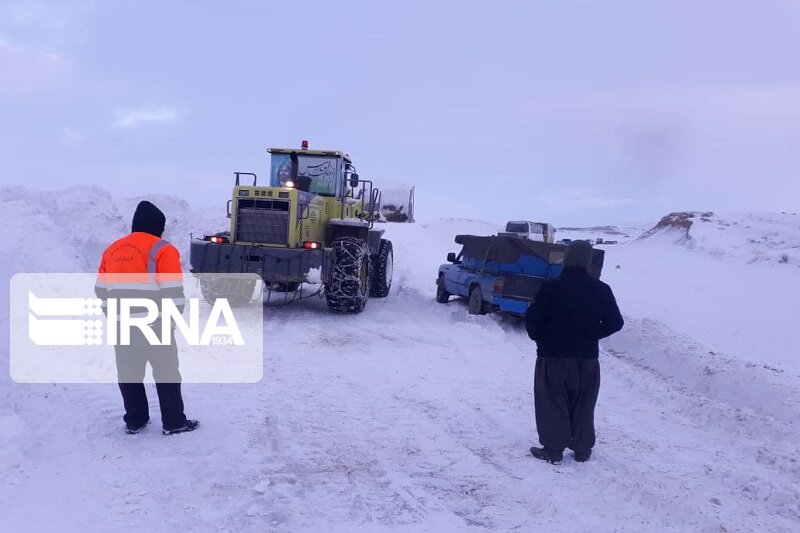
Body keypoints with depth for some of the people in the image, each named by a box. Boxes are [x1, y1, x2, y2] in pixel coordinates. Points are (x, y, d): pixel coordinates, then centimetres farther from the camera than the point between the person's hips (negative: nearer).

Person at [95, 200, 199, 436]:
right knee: (166, 371, 6)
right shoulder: (163, 250, -5)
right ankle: (173, 422, 10)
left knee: (128, 372, 16)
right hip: (153, 324, -5)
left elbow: (101, 290, 16)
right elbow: (173, 292, -11)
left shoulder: (112, 249, 14)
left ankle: (134, 421, 24)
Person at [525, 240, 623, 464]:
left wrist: (540, 338, 8)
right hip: (587, 357, 3)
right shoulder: (601, 290, -3)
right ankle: (582, 450, 23)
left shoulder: (551, 287, -14)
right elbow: (615, 323, 3)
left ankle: (553, 450, 11)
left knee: (552, 404, 8)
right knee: (583, 405, 16)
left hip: (553, 356, -3)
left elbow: (533, 319, -12)